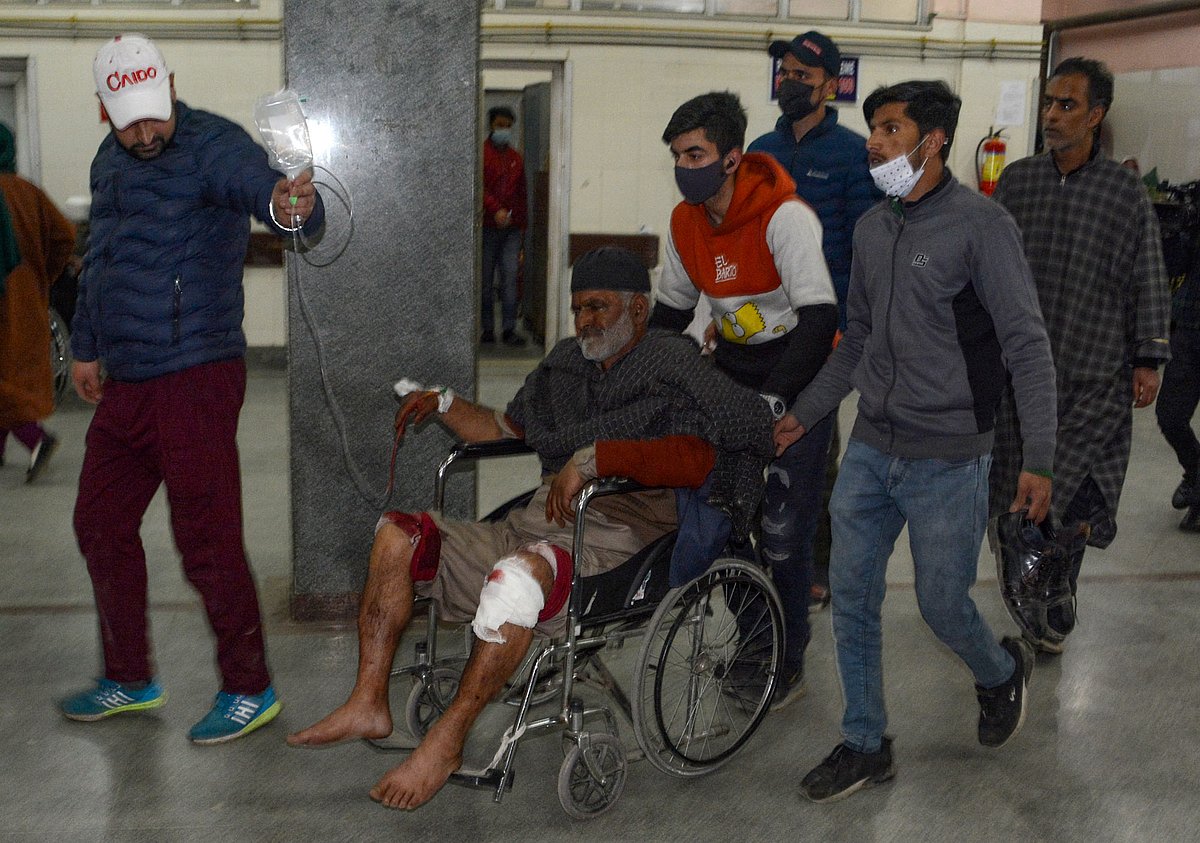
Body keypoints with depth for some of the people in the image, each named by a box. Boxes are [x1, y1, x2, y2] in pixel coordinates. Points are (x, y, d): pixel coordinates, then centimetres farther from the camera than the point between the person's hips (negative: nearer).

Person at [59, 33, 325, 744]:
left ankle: (250, 691, 13)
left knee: (207, 540, -4)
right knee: (101, 523, 16)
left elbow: (259, 183, -34)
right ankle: (130, 679, 33)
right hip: (126, 384, 9)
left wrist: (290, 207, -58)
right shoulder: (111, 159, 13)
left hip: (195, 379, -9)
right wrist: (88, 348, 29)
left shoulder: (212, 145, -13)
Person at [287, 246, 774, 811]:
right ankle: (369, 703, -1)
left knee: (522, 568, -39)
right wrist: (443, 403, 19)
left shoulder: (671, 366, -3)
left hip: (616, 536, -8)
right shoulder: (565, 363, 22)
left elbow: (697, 458, -21)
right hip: (537, 524, 8)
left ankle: (446, 741, -26)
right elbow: (506, 429, 35)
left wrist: (595, 456, -28)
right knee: (397, 534, -1)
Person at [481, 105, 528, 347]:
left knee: (510, 277, -4)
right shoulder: (481, 154, 0)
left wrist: (521, 225, 15)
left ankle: (509, 330, -4)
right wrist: (495, 209, -25)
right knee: (486, 280, 3)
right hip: (488, 227, -4)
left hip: (512, 228, 4)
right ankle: (487, 329, 9)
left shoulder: (516, 158, 17)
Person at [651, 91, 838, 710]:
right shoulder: (685, 223, 1)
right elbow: (671, 309, 15)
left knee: (783, 528, -6)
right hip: (732, 374, 6)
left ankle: (787, 664, 11)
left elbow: (819, 315, -28)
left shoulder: (783, 216, -22)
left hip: (796, 379, -6)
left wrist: (775, 395, -34)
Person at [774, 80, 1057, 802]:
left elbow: (1028, 346, -14)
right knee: (852, 598, 7)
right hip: (870, 451, 6)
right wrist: (804, 414, 19)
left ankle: (1003, 671, 39)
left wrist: (1039, 460, -19)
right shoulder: (872, 229, 7)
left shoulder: (981, 224, -13)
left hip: (948, 463, -6)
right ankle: (866, 747, 23)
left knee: (942, 606, 5)